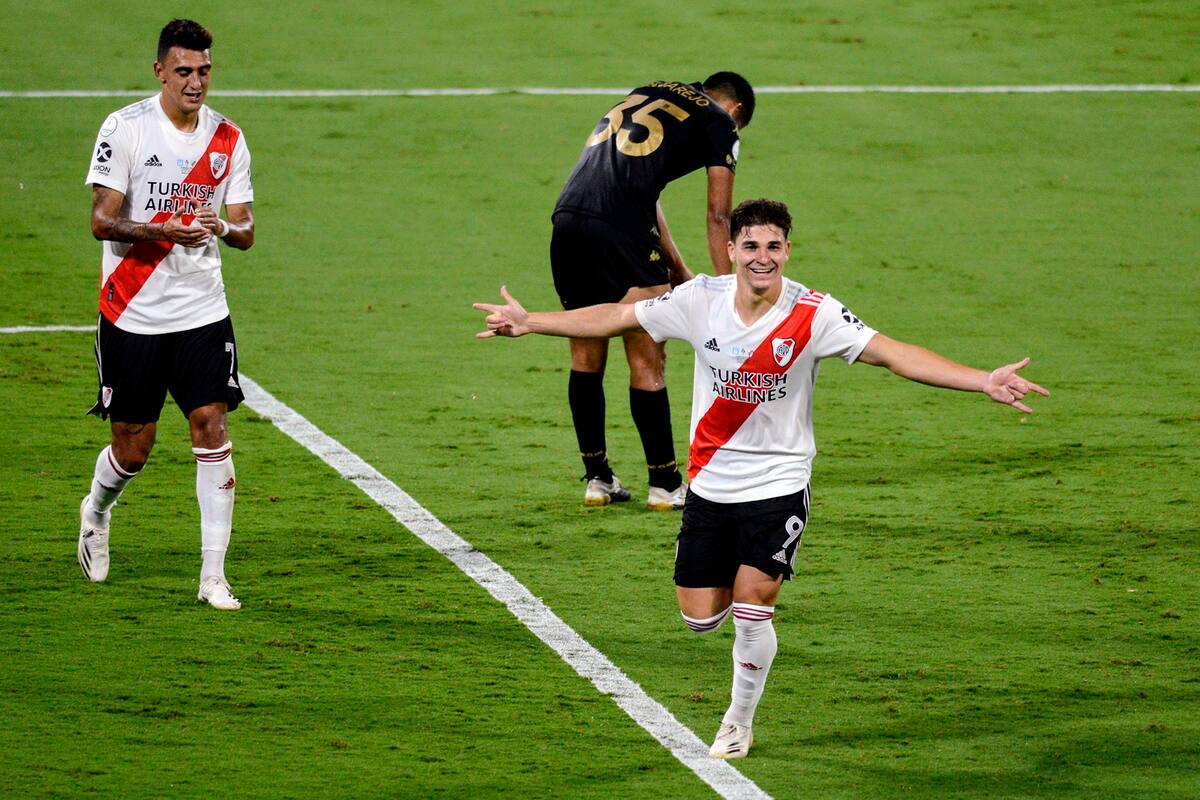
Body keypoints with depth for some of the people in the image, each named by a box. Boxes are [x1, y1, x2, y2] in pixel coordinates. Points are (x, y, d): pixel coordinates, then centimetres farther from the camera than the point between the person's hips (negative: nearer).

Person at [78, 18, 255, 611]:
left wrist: (222, 227, -18)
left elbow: (245, 232, 7)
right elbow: (102, 221, -10)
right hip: (132, 314, -2)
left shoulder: (228, 139, 4)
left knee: (212, 428, -10)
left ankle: (213, 576, -7)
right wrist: (166, 232, -27)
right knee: (132, 449, 5)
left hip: (202, 314, 2)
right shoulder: (125, 129, -7)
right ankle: (96, 513, 40)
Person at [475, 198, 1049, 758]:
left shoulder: (813, 314, -16)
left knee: (751, 610, -10)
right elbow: (617, 318, 3)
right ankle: (744, 584, 42)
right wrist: (529, 323, 2)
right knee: (701, 617, 5)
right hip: (710, 481, 3)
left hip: (779, 484, -3)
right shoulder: (701, 300, -8)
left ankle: (740, 722, 16)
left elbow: (892, 353, -21)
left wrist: (982, 382, -32)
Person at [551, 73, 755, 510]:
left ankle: (597, 478, 24)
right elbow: (718, 218, 8)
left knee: (586, 359, 17)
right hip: (619, 231, -6)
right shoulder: (719, 122, 11)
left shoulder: (644, 96, 30)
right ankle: (664, 485, 11)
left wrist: (678, 270, 32)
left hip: (567, 218, 6)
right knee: (647, 363, 4)